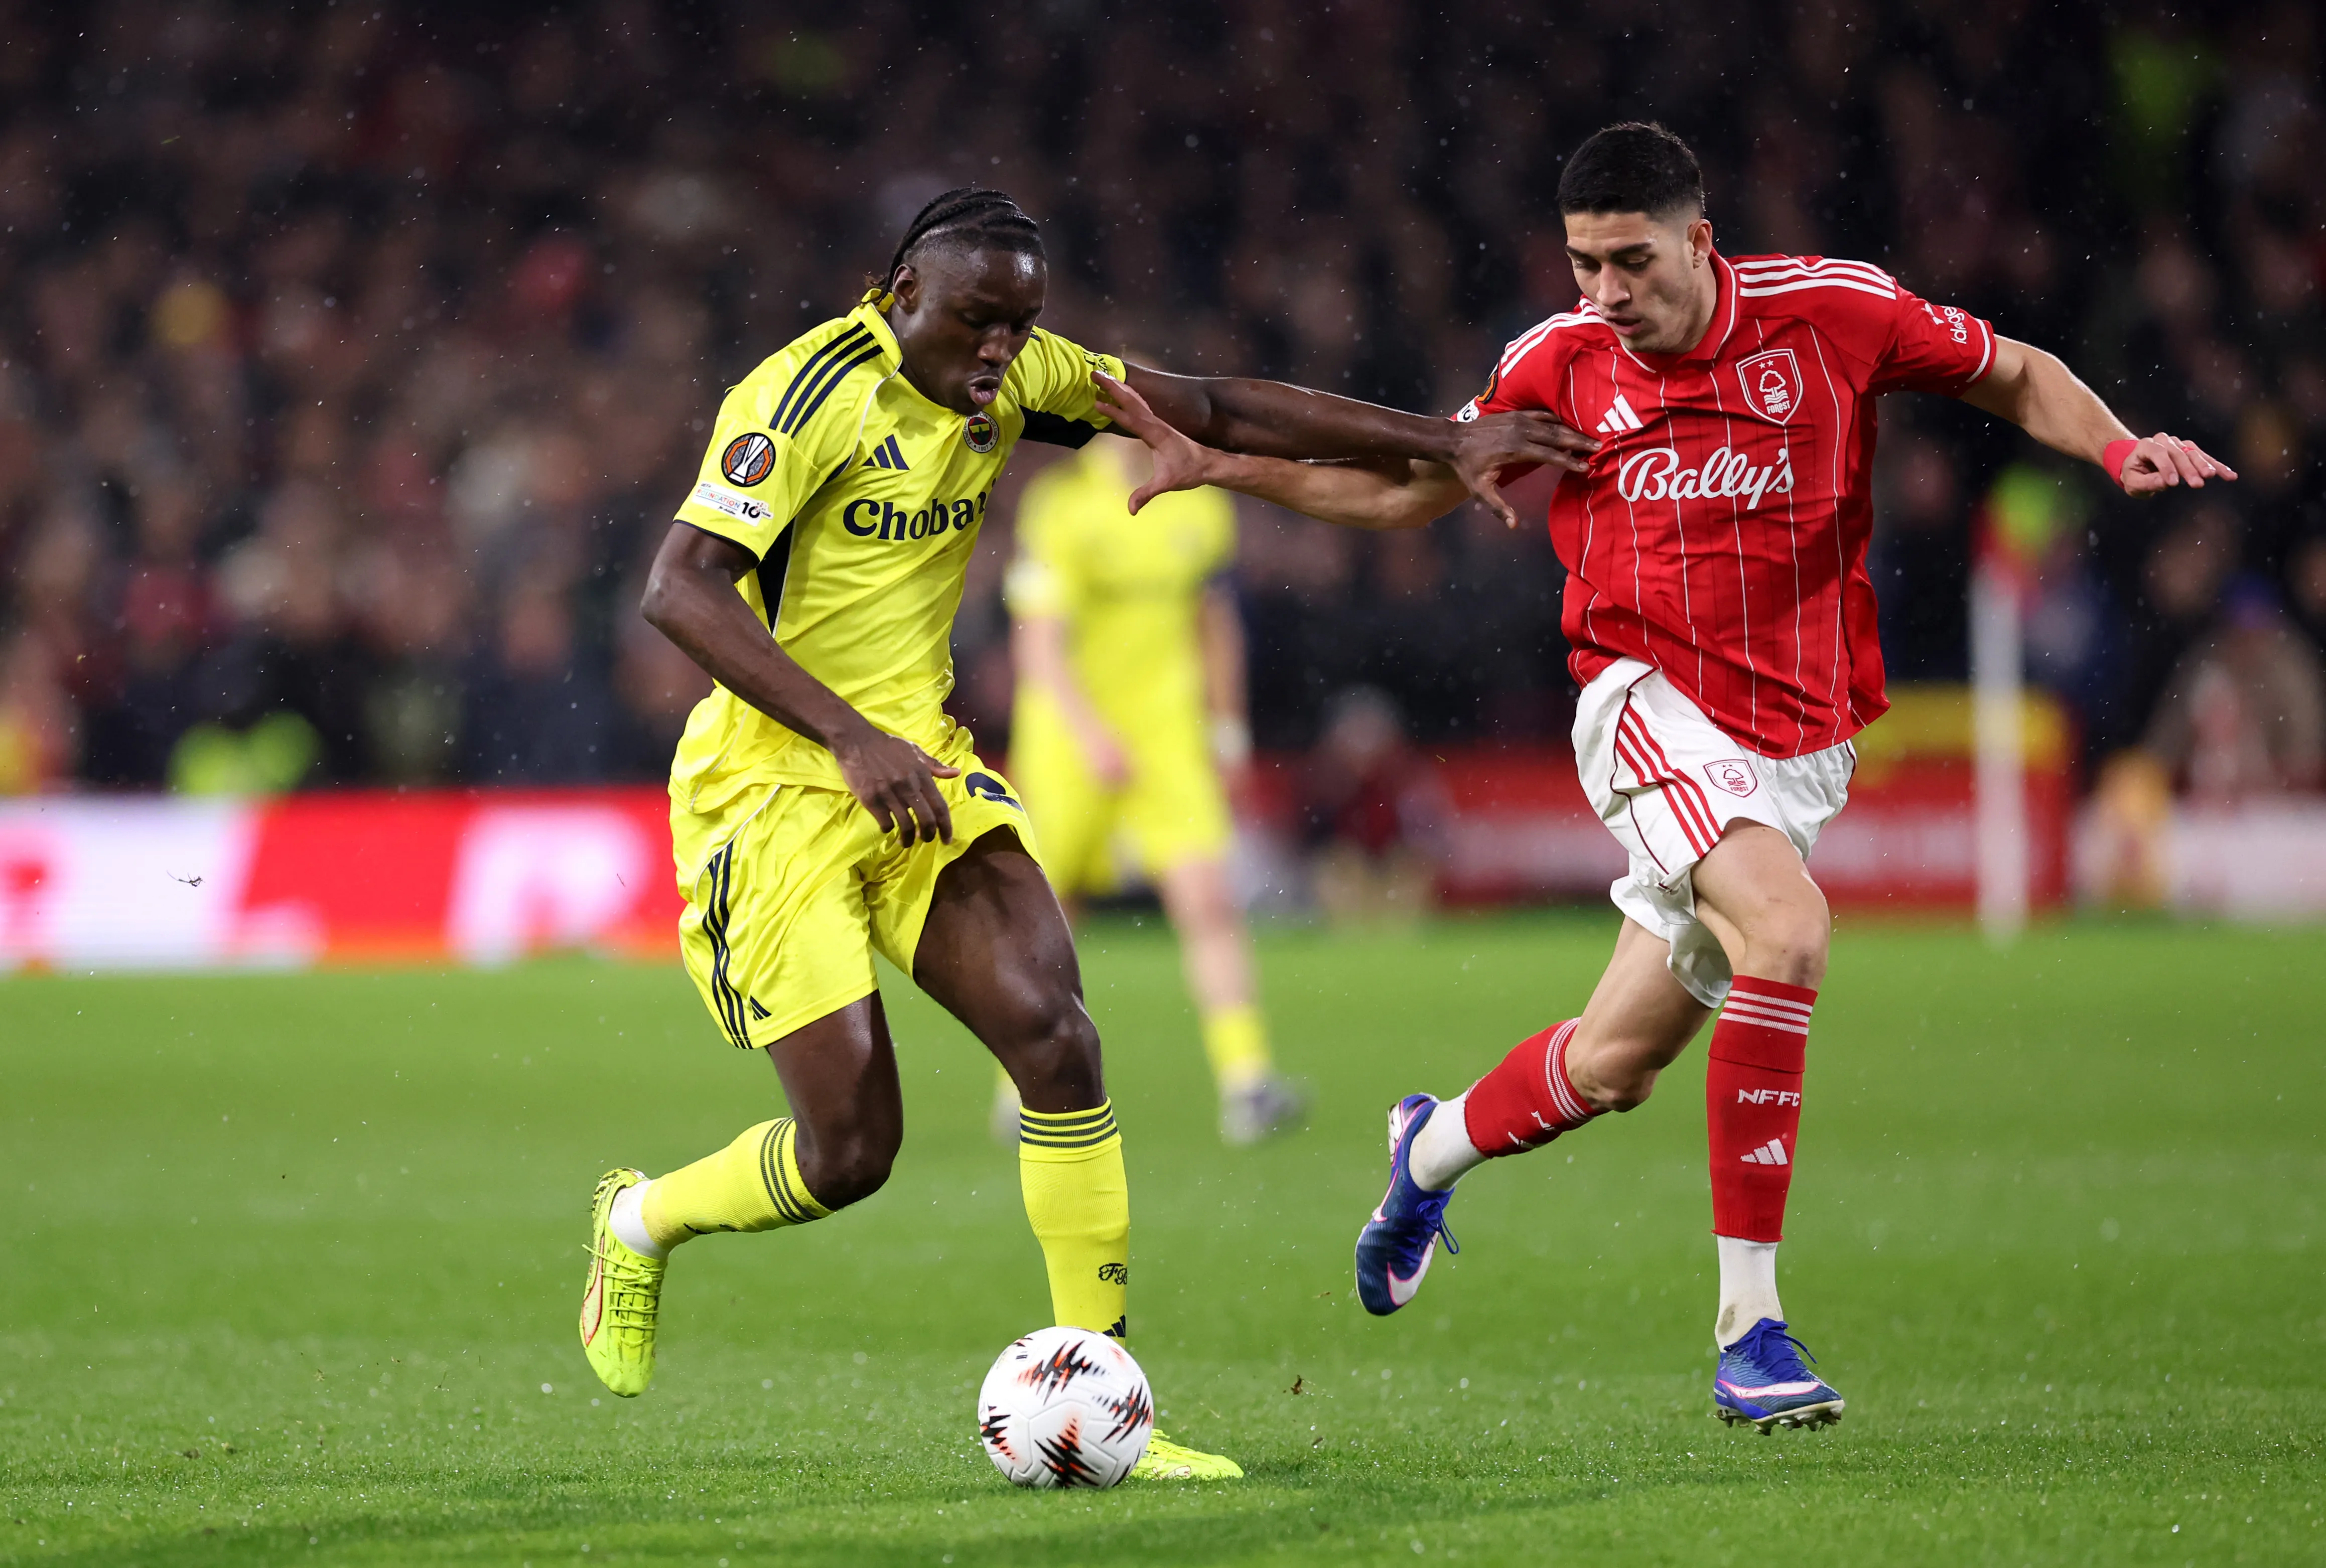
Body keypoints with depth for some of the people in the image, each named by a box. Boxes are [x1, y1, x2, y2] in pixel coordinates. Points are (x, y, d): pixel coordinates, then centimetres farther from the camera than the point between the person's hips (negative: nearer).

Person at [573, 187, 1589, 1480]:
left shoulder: (1009, 379, 4)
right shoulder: (819, 391, -18)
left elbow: (1223, 412, 9)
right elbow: (681, 590, -25)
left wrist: (1447, 445, 4)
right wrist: (853, 740, -31)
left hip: (920, 769, 6)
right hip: (777, 792, -6)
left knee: (1058, 1038, -14)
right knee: (849, 1152, -9)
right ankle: (641, 1224, 24)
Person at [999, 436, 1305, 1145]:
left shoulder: (1200, 509, 4)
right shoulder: (1059, 509, -10)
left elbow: (1219, 624, 19)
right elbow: (1038, 641, -15)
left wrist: (1228, 729, 18)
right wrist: (1089, 731, -26)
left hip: (1168, 737, 2)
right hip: (1069, 740, -2)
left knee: (1209, 900, -15)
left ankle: (1245, 1084, -19)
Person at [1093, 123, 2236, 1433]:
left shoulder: (1835, 312, -4)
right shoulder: (1563, 363, 0)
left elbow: (2019, 378, 10)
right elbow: (1407, 489, 14)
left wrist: (2118, 448, -9)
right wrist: (1216, 466, 5)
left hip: (1799, 747, 2)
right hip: (1650, 703, -2)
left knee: (1617, 1061, 7)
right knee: (1787, 929, -30)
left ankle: (1436, 1148, 42)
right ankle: (1750, 1327, -26)